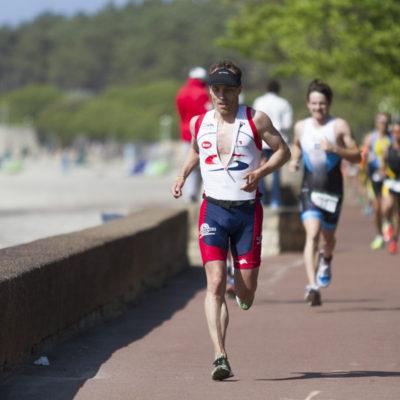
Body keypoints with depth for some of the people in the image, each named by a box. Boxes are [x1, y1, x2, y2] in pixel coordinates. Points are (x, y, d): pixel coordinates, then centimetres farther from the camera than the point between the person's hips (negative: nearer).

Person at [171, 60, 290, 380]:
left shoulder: (256, 120, -3)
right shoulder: (198, 123, 5)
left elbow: (284, 151, 3)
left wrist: (260, 172, -14)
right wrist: (182, 176, 7)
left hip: (247, 210, -1)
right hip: (213, 210, 1)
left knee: (246, 291, 3)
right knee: (215, 284, -15)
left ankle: (244, 292, 44)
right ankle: (220, 357, -18)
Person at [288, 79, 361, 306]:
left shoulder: (340, 126, -3)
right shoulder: (301, 127, 6)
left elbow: (357, 157, -5)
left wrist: (334, 149, -20)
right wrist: (294, 159, 7)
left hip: (333, 191, 0)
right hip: (309, 189, 0)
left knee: (328, 237, 14)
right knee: (312, 234, -19)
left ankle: (326, 258, 53)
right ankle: (313, 286, -26)